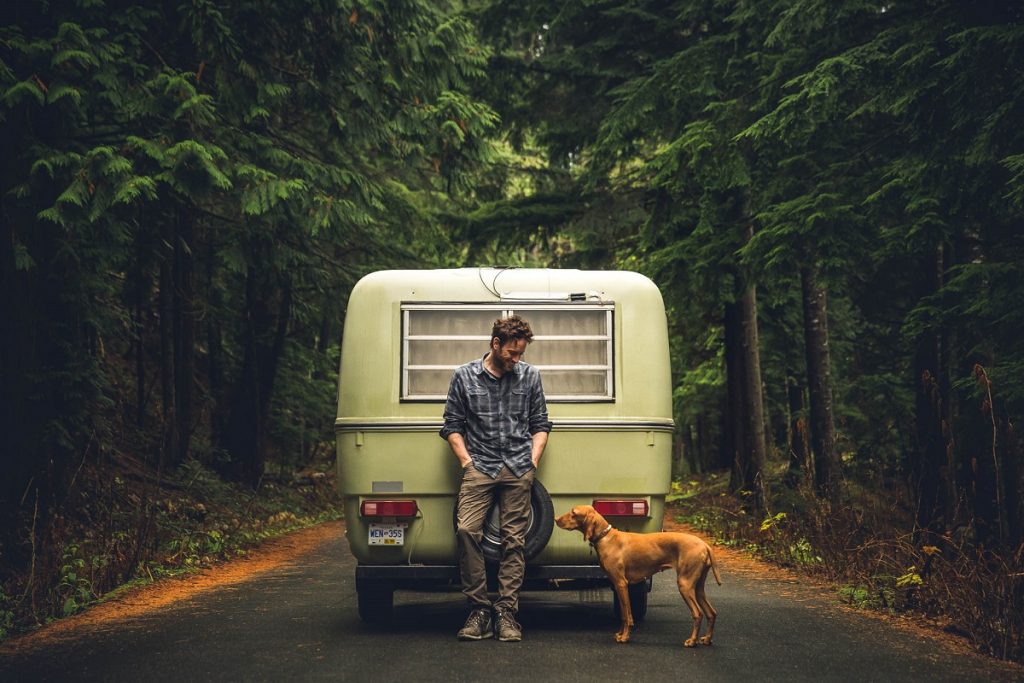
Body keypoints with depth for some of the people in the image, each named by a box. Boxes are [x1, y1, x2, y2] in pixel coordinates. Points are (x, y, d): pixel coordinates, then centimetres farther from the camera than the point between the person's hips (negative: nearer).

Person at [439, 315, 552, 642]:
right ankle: (479, 609, -8)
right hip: (479, 467, -1)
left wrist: (533, 461, 5)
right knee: (467, 530, -18)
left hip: (518, 470, 1)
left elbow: (540, 424, 16)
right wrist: (467, 461, 0)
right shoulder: (464, 376, 6)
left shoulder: (530, 376, 11)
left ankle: (506, 612, 2)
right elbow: (452, 425, 10)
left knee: (514, 540, -3)